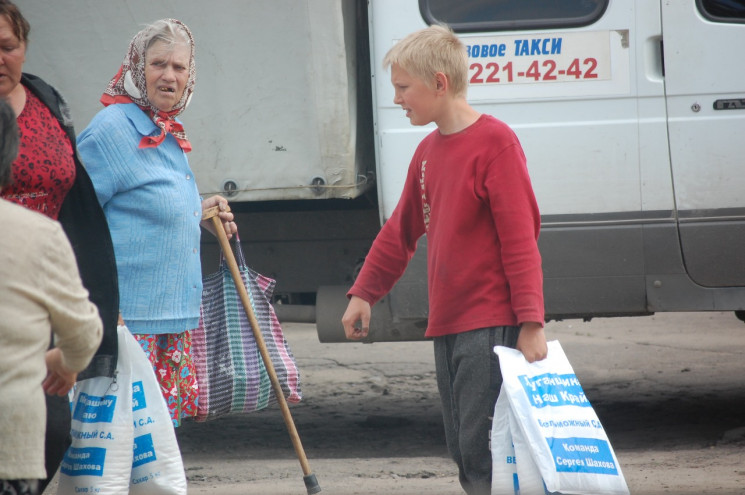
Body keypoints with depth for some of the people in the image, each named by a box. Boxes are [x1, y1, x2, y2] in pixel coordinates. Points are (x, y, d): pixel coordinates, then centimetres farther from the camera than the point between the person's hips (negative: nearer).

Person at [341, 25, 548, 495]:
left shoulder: (495, 142, -9)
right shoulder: (429, 150, 15)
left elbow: (520, 239, -14)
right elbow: (401, 231, 27)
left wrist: (531, 323, -18)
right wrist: (363, 293, 29)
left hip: (491, 324, -8)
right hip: (447, 326, 8)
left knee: (483, 452, -13)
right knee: (463, 451, 8)